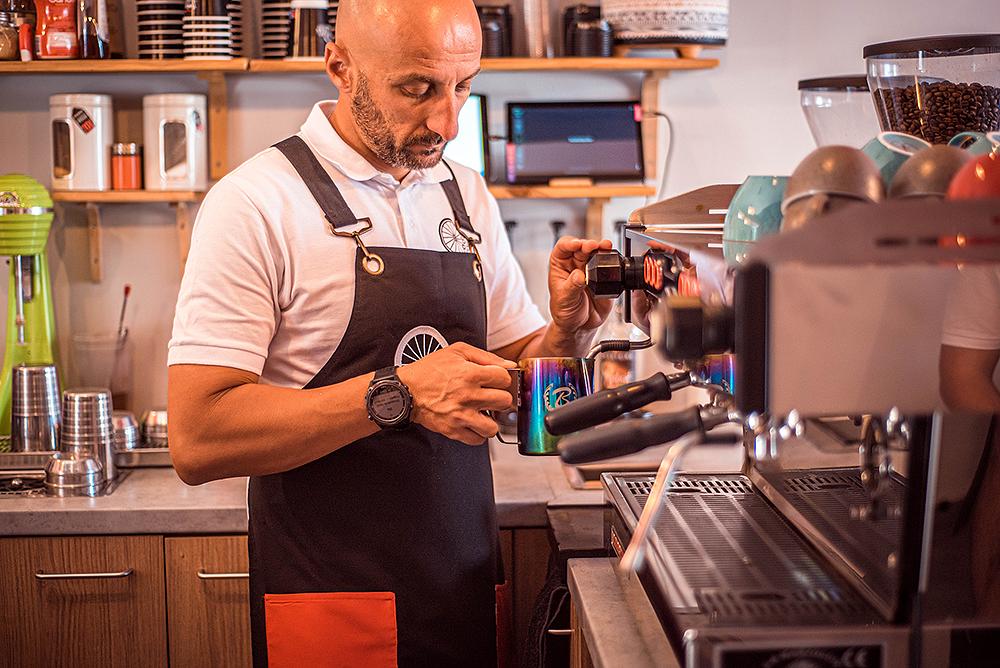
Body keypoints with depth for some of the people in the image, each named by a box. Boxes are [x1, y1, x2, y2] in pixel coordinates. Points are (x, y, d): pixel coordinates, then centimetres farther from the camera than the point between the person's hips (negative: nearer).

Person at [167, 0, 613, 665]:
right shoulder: (256, 203, -12)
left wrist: (568, 330, -7)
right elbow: (197, 440, -19)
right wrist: (397, 393, -25)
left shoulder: (469, 198, 8)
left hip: (468, 587, 6)